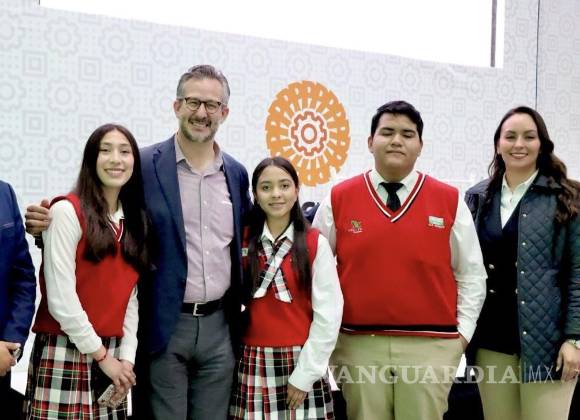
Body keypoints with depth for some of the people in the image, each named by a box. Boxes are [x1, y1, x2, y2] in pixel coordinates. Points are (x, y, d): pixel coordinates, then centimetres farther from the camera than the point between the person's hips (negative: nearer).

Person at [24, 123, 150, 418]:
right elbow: (60, 298, -14)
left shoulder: (135, 221, 10)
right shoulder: (67, 211, -9)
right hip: (65, 352, -5)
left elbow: (130, 297, 8)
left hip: (113, 354, 6)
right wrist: (101, 355, -10)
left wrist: (126, 356, -2)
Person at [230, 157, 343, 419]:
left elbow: (328, 313, -6)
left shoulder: (315, 244, -3)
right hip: (254, 363, 2)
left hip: (301, 362, -1)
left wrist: (305, 373, -8)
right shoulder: (243, 242, 3)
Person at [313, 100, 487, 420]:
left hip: (431, 346, 0)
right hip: (358, 345, 0)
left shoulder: (449, 200, 2)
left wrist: (462, 333, 3)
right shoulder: (338, 199, 2)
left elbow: (471, 275, 8)